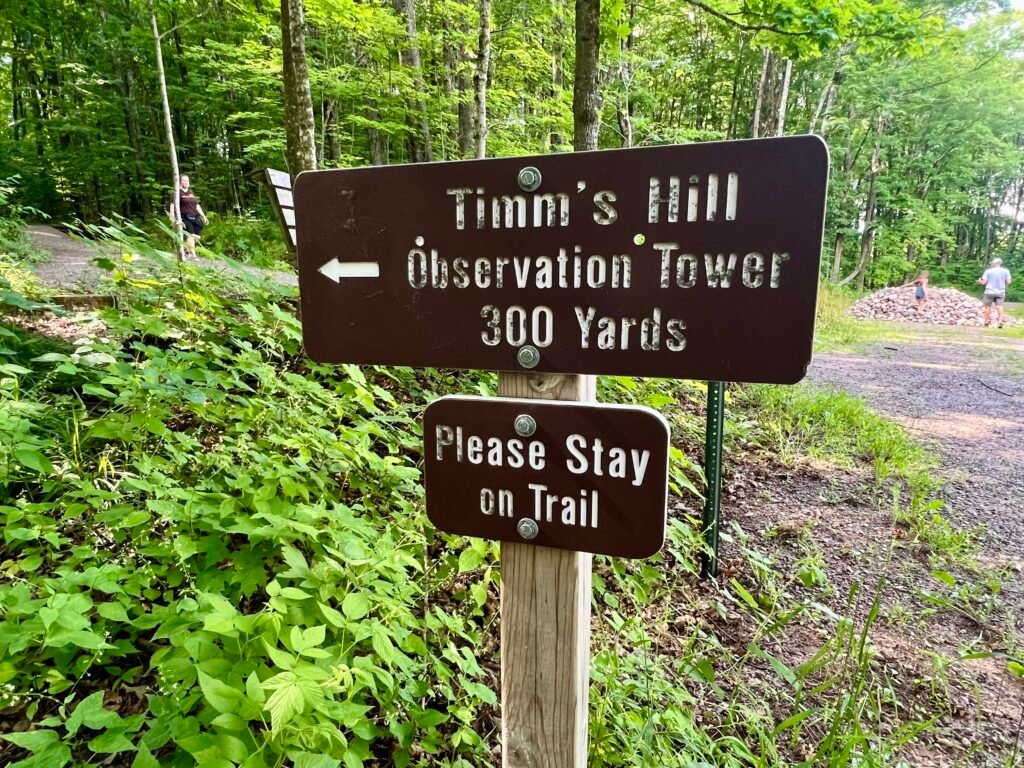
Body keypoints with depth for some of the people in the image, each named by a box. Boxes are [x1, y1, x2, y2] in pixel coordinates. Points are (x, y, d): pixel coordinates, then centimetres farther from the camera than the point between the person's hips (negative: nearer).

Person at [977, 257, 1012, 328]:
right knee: (999, 306, 1)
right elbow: (1008, 282, -3)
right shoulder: (1005, 271, 1)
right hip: (1000, 292, 2)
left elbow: (984, 282, -7)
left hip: (989, 292, -2)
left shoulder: (988, 271, -6)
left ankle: (987, 322, 14)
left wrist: (979, 281, 15)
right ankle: (1000, 321, -12)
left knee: (988, 307, 8)